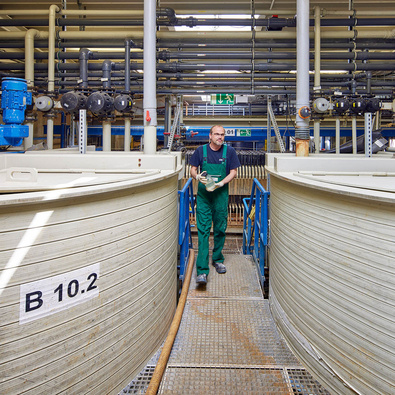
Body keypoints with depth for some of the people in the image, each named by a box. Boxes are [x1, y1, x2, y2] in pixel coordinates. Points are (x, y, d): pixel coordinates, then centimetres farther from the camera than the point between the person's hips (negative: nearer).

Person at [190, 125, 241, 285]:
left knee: (220, 229, 11)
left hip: (221, 195, 2)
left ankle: (218, 259, 33)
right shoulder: (201, 150, 0)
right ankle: (202, 270, -9)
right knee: (203, 231, -8)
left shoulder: (229, 151, 1)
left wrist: (221, 183, -14)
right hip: (203, 195, -1)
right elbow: (193, 169, 6)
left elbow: (233, 172, 3)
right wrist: (198, 177, -16)